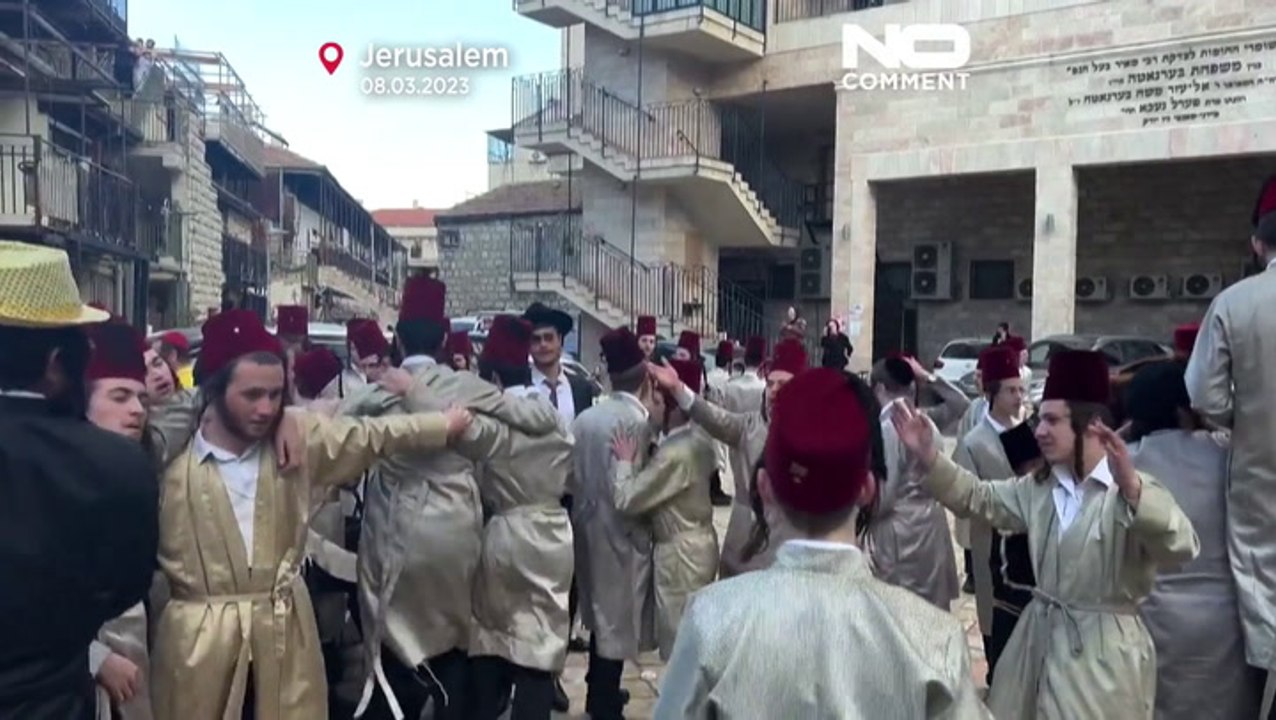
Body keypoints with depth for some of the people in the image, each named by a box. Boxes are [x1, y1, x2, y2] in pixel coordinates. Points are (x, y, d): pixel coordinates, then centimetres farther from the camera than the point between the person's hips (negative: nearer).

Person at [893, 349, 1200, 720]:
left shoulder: (1135, 491, -13)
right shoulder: (1038, 487, 8)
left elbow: (1182, 548, -28)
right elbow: (976, 496, 10)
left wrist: (1131, 488, -44)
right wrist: (929, 457, -5)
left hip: (1103, 651, -6)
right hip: (1039, 638, 6)